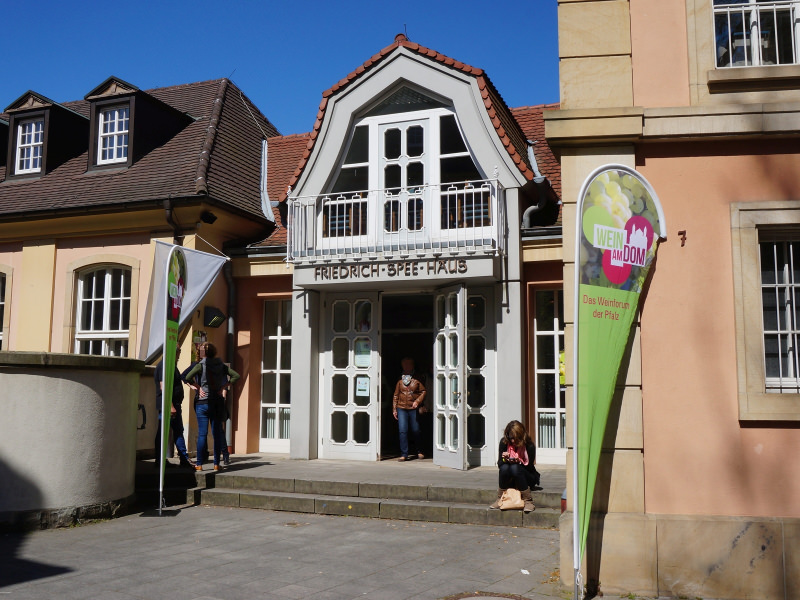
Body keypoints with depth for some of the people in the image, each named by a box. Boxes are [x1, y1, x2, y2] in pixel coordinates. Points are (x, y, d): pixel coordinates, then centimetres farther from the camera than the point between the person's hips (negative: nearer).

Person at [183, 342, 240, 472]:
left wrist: (198, 387, -8)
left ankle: (199, 464, 2)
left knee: (202, 433, 0)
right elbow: (236, 376, -1)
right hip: (218, 401, 3)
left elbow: (188, 377, -21)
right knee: (217, 433, 7)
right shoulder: (222, 365, 4)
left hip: (203, 402, -3)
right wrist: (223, 387, 0)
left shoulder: (201, 365, -7)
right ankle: (216, 464, 8)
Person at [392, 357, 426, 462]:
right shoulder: (400, 380, 10)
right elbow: (395, 395, 12)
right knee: (402, 431, -5)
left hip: (414, 409, -1)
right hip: (401, 408, 2)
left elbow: (423, 391, 4)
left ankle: (419, 451, 25)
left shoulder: (417, 380, 3)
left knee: (416, 431, 6)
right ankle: (404, 454, 0)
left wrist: (417, 401, -11)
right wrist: (394, 409, 7)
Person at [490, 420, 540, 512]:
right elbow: (499, 465, -4)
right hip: (509, 480, 2)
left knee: (515, 468, -33)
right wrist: (504, 459, -26)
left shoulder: (529, 446, -15)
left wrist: (519, 462, -31)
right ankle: (500, 499, -17)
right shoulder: (504, 442, -8)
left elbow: (530, 468, -12)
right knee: (504, 467, -30)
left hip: (528, 479, -2)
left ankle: (528, 501, -28)